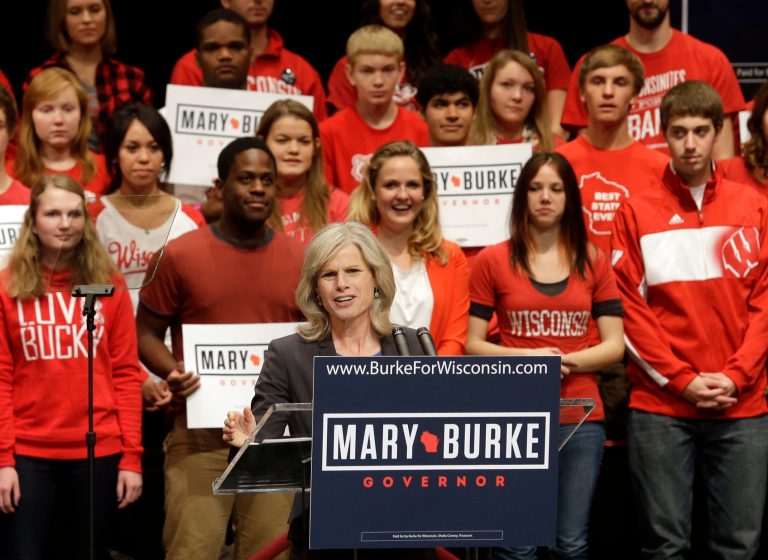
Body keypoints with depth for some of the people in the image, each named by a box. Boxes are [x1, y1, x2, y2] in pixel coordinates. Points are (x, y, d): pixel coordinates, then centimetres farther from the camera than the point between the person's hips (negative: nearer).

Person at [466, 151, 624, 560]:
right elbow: (472, 345, 1)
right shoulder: (492, 261, 2)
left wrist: (569, 361, -13)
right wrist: (524, 357, -15)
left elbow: (614, 345, 5)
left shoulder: (593, 261, 8)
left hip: (581, 418, 2)